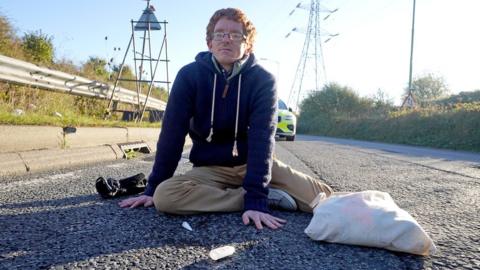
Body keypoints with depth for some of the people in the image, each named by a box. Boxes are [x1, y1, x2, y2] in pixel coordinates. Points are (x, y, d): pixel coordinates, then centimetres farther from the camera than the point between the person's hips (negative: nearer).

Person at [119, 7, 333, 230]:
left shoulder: (263, 80, -13)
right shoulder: (189, 75, -10)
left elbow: (262, 138, -23)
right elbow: (172, 133, -10)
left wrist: (256, 198, -33)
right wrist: (153, 188, -11)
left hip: (255, 163, -2)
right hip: (210, 168, 2)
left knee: (324, 198, -20)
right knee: (164, 196, -30)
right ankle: (269, 195, -19)